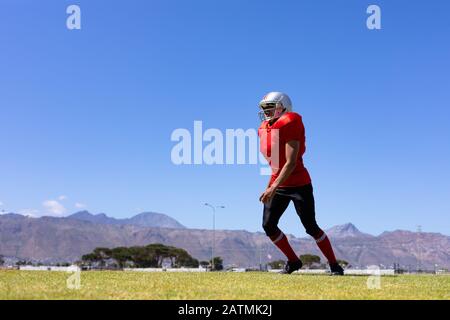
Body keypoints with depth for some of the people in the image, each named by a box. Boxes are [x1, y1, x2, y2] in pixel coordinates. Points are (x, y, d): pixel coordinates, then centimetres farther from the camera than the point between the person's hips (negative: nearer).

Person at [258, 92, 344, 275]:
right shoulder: (264, 129, 5)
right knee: (268, 226, 0)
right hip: (278, 185, 7)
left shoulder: (289, 126, -19)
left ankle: (334, 265, 12)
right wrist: (272, 185, 16)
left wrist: (274, 187, -30)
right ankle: (293, 261, 17)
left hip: (299, 185, -7)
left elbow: (291, 163, -25)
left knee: (311, 227, -3)